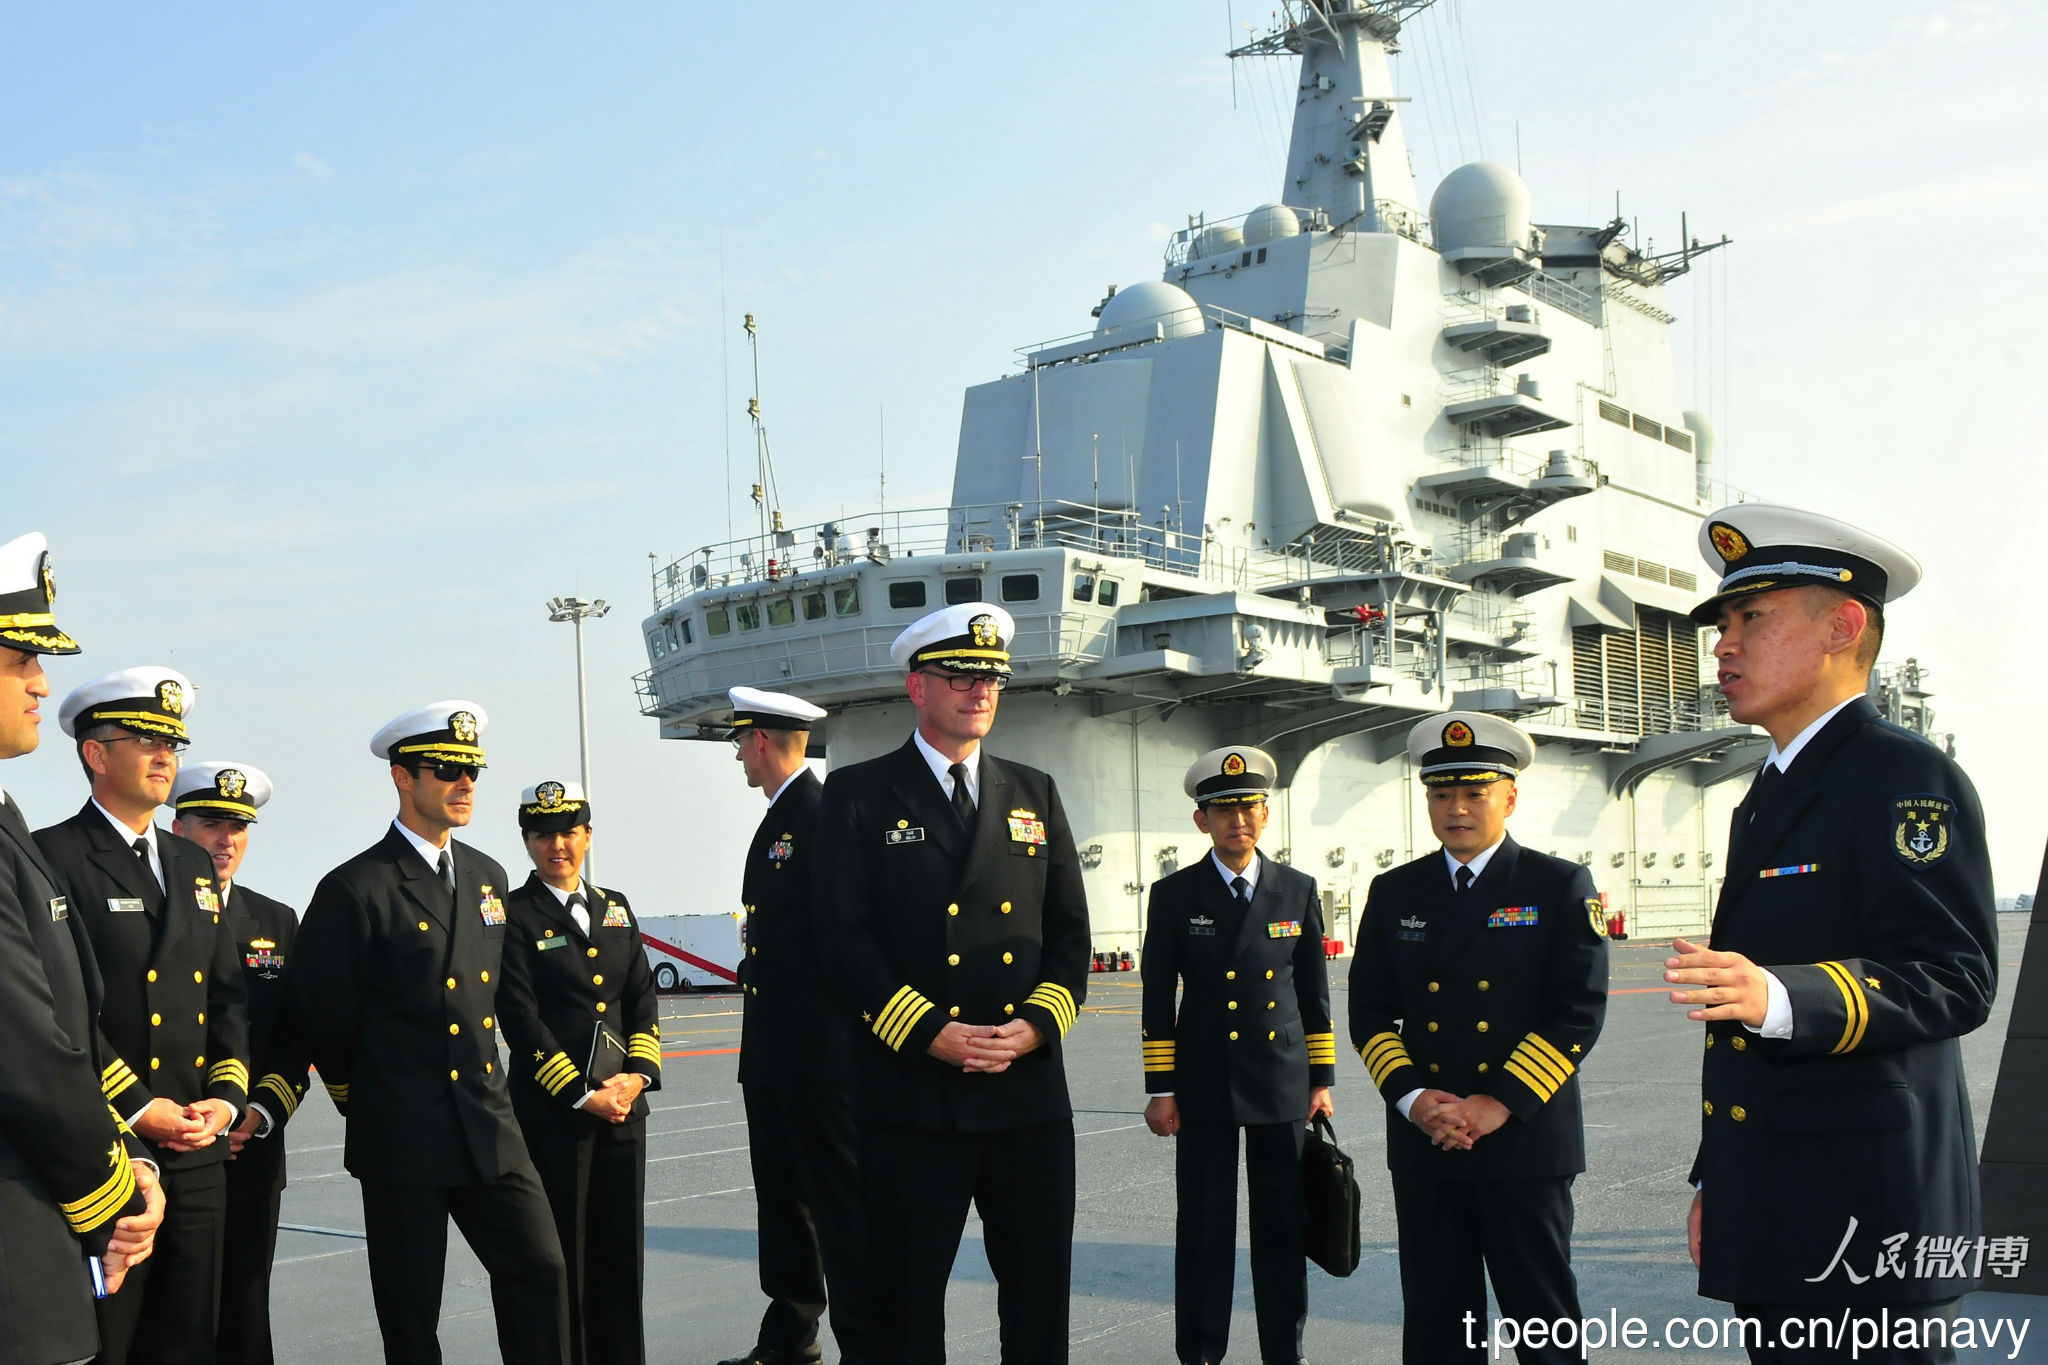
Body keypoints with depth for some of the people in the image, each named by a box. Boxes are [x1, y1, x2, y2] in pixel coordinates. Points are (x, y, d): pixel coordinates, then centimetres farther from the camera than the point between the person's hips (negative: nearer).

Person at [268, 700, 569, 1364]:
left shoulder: (488, 876, 10)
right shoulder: (356, 888, -10)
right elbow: (316, 1012, -5)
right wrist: (363, 1097, 7)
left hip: (489, 1128, 5)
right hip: (402, 1136, -5)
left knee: (541, 1269, 1)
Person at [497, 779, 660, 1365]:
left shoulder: (615, 908, 13)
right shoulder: (515, 915, -4)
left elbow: (643, 998, 11)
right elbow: (521, 1019, -10)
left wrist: (637, 1074, -5)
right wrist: (583, 1096, -13)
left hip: (624, 1104, 5)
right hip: (552, 1112, -5)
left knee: (621, 1249, 9)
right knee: (561, 1254, 1)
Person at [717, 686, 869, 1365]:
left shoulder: (823, 815, -14)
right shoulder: (776, 820, 17)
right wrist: (759, 975, 11)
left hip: (819, 1050, -10)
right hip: (773, 1049, 10)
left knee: (838, 1198, -4)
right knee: (782, 1196, 16)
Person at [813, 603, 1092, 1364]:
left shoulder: (1034, 794, 13)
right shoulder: (858, 795, 1)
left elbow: (1070, 931, 11)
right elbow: (844, 939, -7)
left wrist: (1035, 1024, -6)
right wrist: (933, 1035, -15)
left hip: (1030, 1087, 4)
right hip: (914, 1093, -3)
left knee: (1040, 1289, 10)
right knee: (905, 1298, 5)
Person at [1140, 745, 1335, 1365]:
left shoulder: (1298, 890, 5)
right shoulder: (1174, 895, 0)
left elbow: (1314, 992, 9)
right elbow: (1158, 1001, 2)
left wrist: (1322, 1080, 6)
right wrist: (1160, 1090, -2)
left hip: (1283, 1084, 1)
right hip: (1205, 1088, -1)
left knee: (1283, 1228, 6)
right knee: (1203, 1232, 3)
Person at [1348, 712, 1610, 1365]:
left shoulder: (1560, 886, 0)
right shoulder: (1394, 892, 10)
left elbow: (1579, 1011, -6)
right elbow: (1370, 1011, 9)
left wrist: (1501, 1104, -13)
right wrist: (1412, 1097, -7)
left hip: (1527, 1139, -3)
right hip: (1423, 1145, 3)